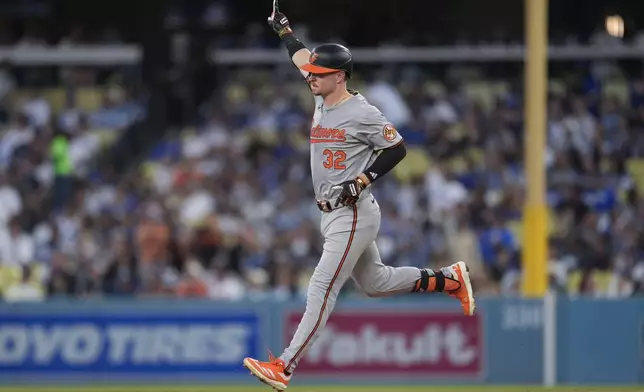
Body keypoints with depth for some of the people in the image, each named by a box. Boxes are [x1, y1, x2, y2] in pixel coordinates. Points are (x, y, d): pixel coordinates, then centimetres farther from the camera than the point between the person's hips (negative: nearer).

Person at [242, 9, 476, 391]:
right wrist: (284, 28, 28)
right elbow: (304, 59, 24)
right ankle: (448, 279, 32)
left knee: (322, 288, -14)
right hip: (333, 215, 10)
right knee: (375, 282, 20)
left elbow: (398, 149, -13)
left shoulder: (362, 113, -17)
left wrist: (360, 182, -20)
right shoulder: (323, 100, 8)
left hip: (354, 215, -10)